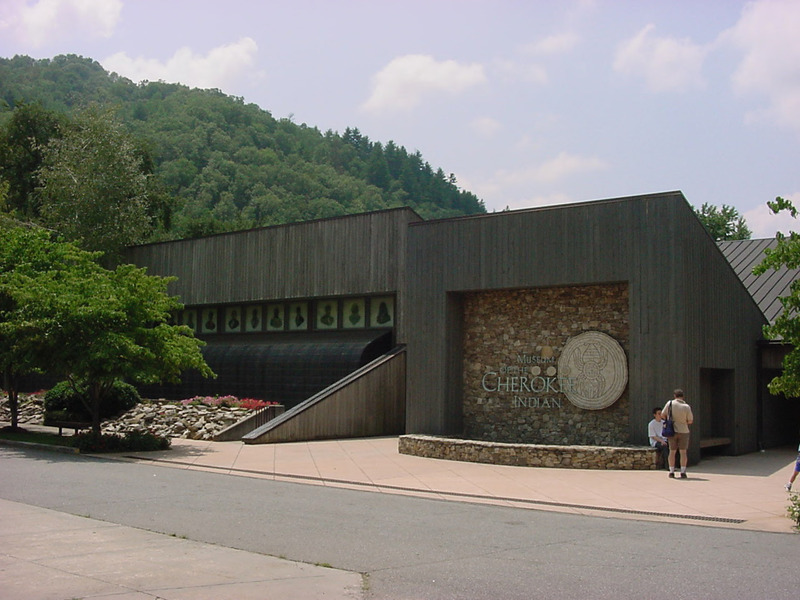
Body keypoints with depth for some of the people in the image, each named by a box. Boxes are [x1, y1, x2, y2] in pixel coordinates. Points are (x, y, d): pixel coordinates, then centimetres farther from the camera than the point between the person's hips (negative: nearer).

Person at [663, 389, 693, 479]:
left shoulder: (670, 403, -9)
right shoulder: (686, 407, -12)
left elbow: (663, 414, 0)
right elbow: (690, 421, -6)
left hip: (672, 431, 1)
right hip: (683, 431, -1)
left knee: (672, 451, 9)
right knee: (683, 452, 6)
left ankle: (671, 472, 7)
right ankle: (683, 472, 2)